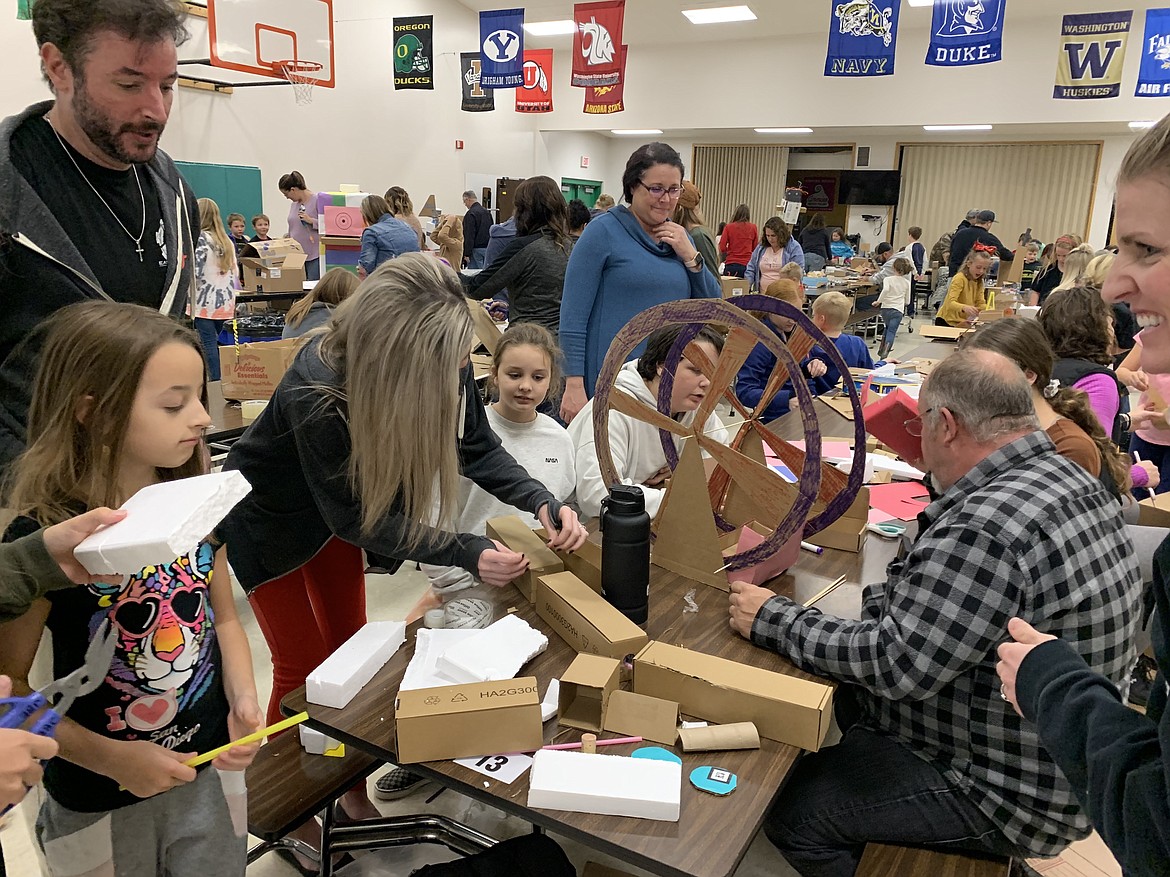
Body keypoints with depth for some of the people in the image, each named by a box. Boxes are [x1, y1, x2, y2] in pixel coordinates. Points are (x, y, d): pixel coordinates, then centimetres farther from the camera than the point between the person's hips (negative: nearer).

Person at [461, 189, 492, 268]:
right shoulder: (487, 212, 12)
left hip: (476, 250, -8)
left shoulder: (470, 214, -13)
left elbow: (469, 236, -18)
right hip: (487, 248, 8)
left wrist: (467, 254, -17)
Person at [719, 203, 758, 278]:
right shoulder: (753, 227, 1)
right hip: (747, 265, 1)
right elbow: (755, 248, 7)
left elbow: (722, 248, -4)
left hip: (731, 265, -1)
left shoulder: (728, 227, -2)